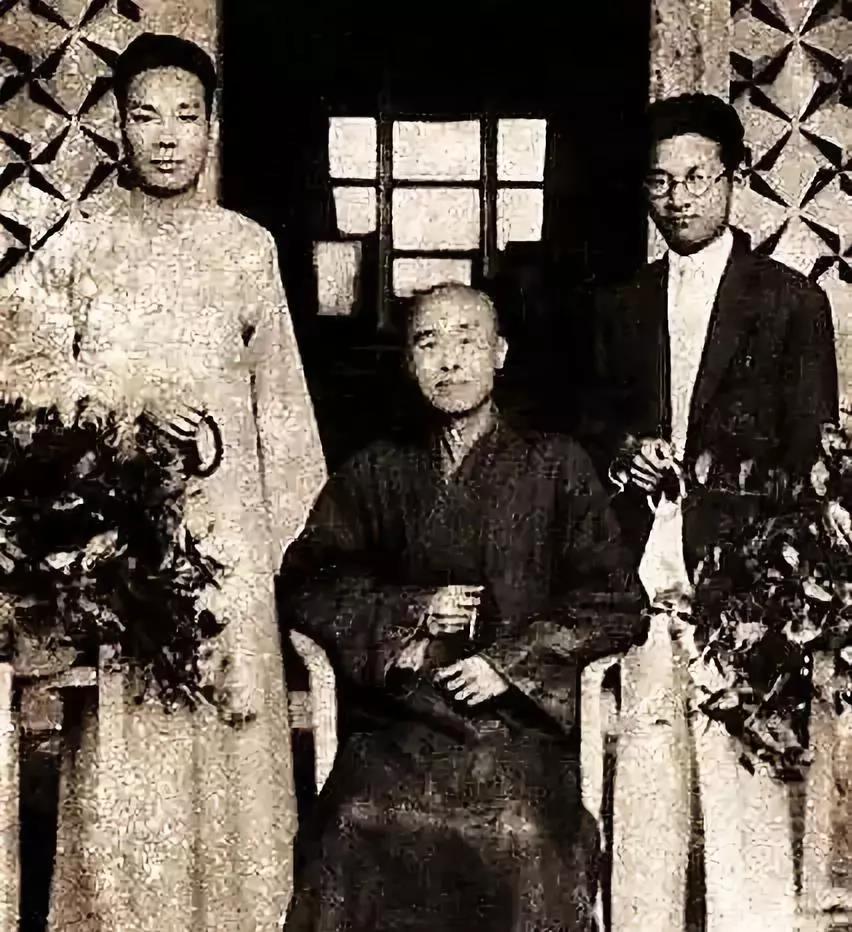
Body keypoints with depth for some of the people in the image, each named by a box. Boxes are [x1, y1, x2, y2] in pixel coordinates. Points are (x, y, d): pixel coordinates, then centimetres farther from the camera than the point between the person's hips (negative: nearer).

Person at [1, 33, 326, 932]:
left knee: (227, 734, 3)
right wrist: (130, 398, -12)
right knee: (123, 749, 1)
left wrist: (292, 527, 6)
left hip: (224, 527, 1)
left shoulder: (250, 247, 7)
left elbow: (278, 399, 9)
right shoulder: (81, 245, 5)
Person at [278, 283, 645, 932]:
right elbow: (304, 586, 9)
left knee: (524, 841, -23)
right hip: (392, 735, 1)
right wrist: (409, 613, -3)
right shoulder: (375, 474, 16)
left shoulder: (556, 467, 10)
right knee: (357, 831, -21)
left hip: (514, 729, -1)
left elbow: (615, 606, 6)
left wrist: (511, 662, -3)